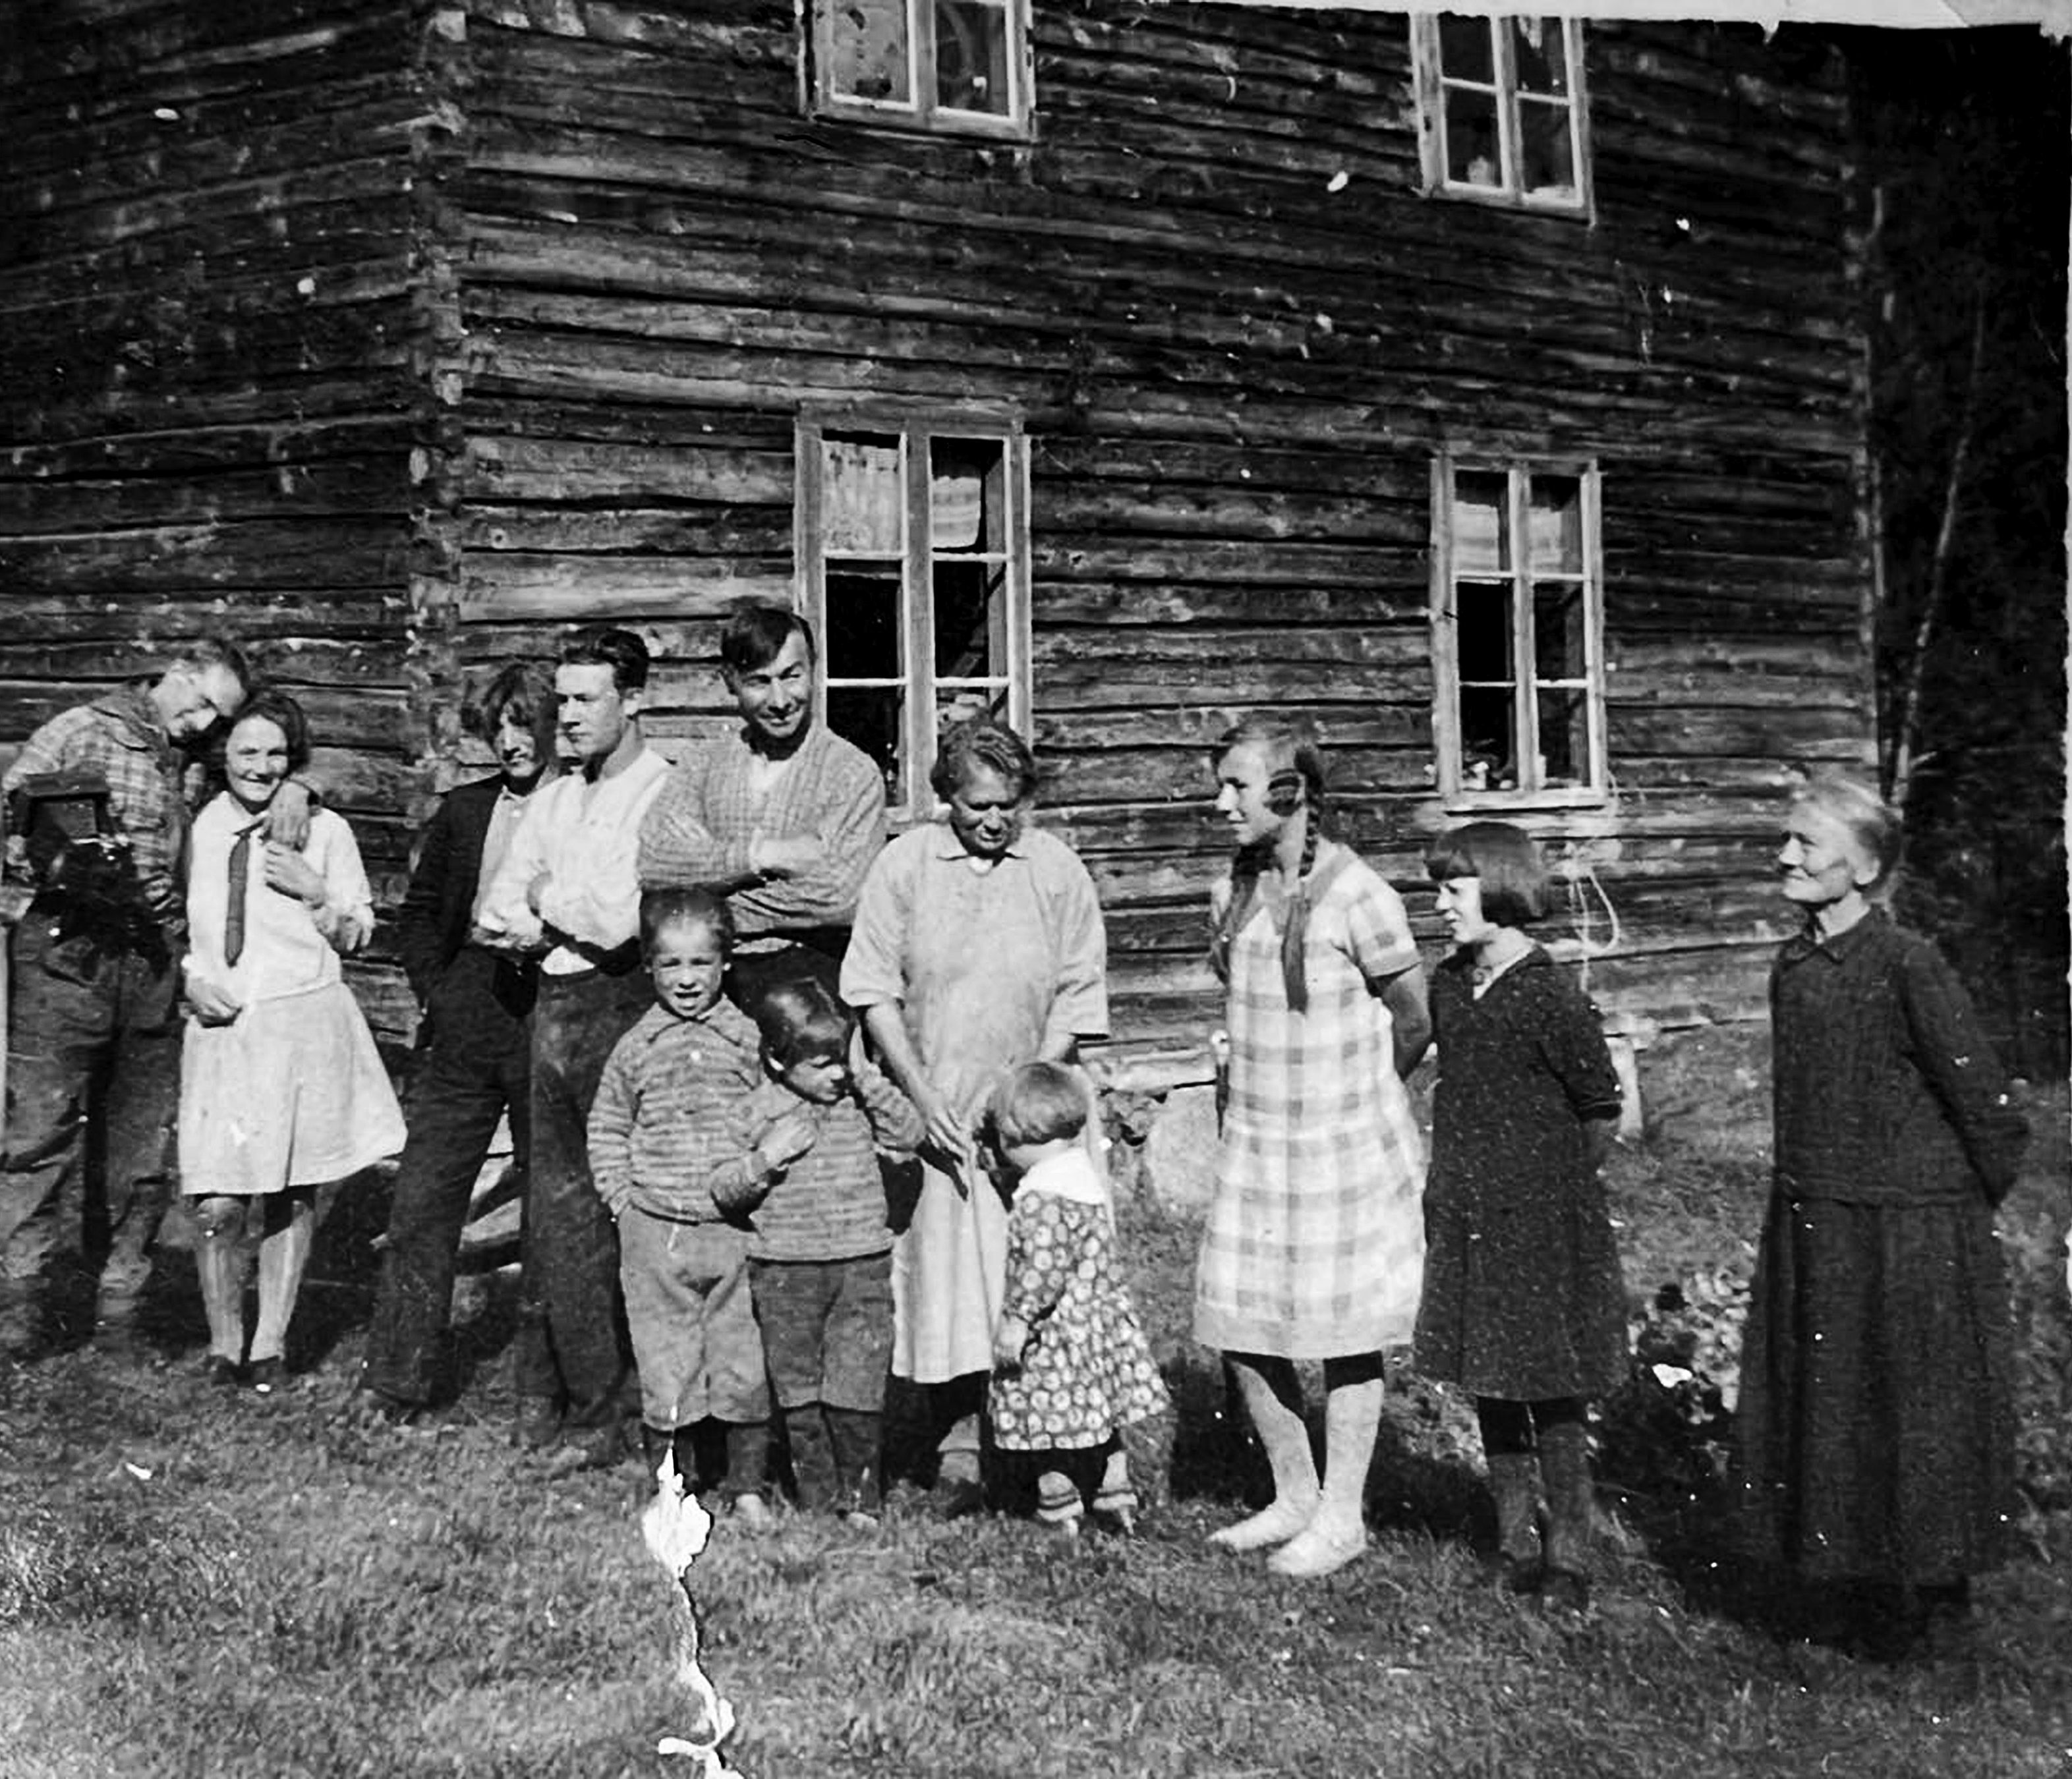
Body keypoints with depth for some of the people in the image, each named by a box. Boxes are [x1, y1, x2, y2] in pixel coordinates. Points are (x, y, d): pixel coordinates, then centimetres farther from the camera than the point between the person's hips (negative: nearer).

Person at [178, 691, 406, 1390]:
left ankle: (270, 1345, 20)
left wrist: (316, 891, -9)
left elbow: (358, 936, 8)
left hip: (304, 1024, 0)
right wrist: (190, 977, -2)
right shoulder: (196, 828, 5)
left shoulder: (323, 830, 4)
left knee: (290, 1195, 6)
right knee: (217, 1205, -5)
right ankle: (224, 1343, 17)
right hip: (219, 1026, 0)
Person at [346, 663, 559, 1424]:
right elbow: (417, 910, 20)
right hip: (465, 1019, 4)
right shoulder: (465, 810, 12)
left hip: (547, 1022, -4)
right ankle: (393, 1381, 13)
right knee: (421, 1199, 4)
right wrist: (433, 987, 8)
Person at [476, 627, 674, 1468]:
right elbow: (493, 915, 12)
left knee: (598, 1217, -4)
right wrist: (562, 925, -7)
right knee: (549, 1203, 9)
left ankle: (603, 1418, 7)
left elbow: (619, 920, -18)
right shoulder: (553, 797, 15)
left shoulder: (665, 794, -9)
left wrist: (544, 901, -1)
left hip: (619, 1009, -7)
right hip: (553, 1006, 7)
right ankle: (543, 1400, 19)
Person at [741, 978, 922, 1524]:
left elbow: (909, 1135, -9)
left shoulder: (858, 1099, 3)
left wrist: (866, 1076, -13)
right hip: (785, 1272, -1)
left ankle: (859, 1497, 16)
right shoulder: (757, 1110, -4)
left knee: (856, 1393, -1)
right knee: (800, 1395, 8)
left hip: (863, 1264, 1)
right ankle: (817, 1500, 23)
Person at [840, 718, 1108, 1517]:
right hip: (932, 1114, 0)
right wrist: (923, 1097, -8)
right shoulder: (905, 864, -1)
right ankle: (956, 1449, 10)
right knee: (939, 1280, 0)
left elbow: (1078, 998, 3)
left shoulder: (1057, 869, 1)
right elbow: (874, 991, -1)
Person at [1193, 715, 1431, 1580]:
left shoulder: (1356, 896, -16)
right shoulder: (1231, 891, 4)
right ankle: (1293, 1497, 27)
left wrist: (1355, 1097, 7)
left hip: (1345, 1146, -6)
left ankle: (1341, 1516, 20)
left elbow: (1414, 1023, -6)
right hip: (1253, 1143, 6)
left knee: (1344, 1333, 5)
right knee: (1238, 1329, 9)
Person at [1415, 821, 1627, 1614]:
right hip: (1465, 1218, 7)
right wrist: (1460, 1178, 12)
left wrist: (1556, 1183, 0)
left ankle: (1568, 1559, 16)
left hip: (1541, 1220, -7)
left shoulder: (1549, 998, -16)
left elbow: (1601, 1109, -8)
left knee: (1552, 1392, 2)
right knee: (1490, 1387, 13)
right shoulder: (1448, 986, 5)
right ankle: (1516, 1547, 25)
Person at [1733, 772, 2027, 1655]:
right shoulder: (1791, 967, 3)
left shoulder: (1907, 967, -18)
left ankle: (1928, 1597, 26)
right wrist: (1806, 1188, 15)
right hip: (1807, 1225, 7)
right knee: (1812, 1410, 13)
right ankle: (1850, 1583, 31)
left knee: (1915, 1413, 8)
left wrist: (1972, 1208, -3)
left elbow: (1984, 1101, -13)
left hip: (1910, 1231, -7)